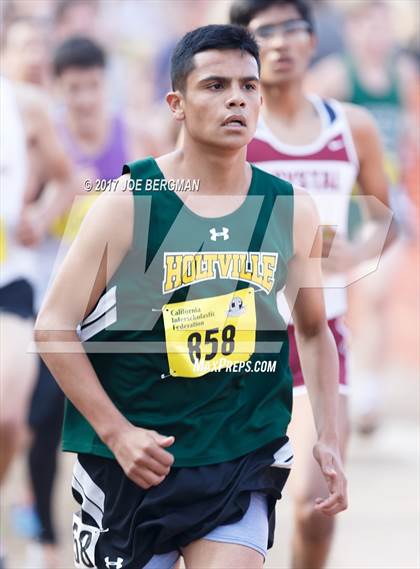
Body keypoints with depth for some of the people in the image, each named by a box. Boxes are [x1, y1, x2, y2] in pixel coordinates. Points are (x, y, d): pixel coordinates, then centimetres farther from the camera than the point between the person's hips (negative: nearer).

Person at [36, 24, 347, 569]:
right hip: (132, 461, -2)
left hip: (244, 462, 2)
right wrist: (116, 432, -14)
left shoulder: (292, 210, 2)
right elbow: (55, 325, -7)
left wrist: (328, 440, 6)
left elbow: (314, 330, 16)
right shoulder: (128, 201, -8)